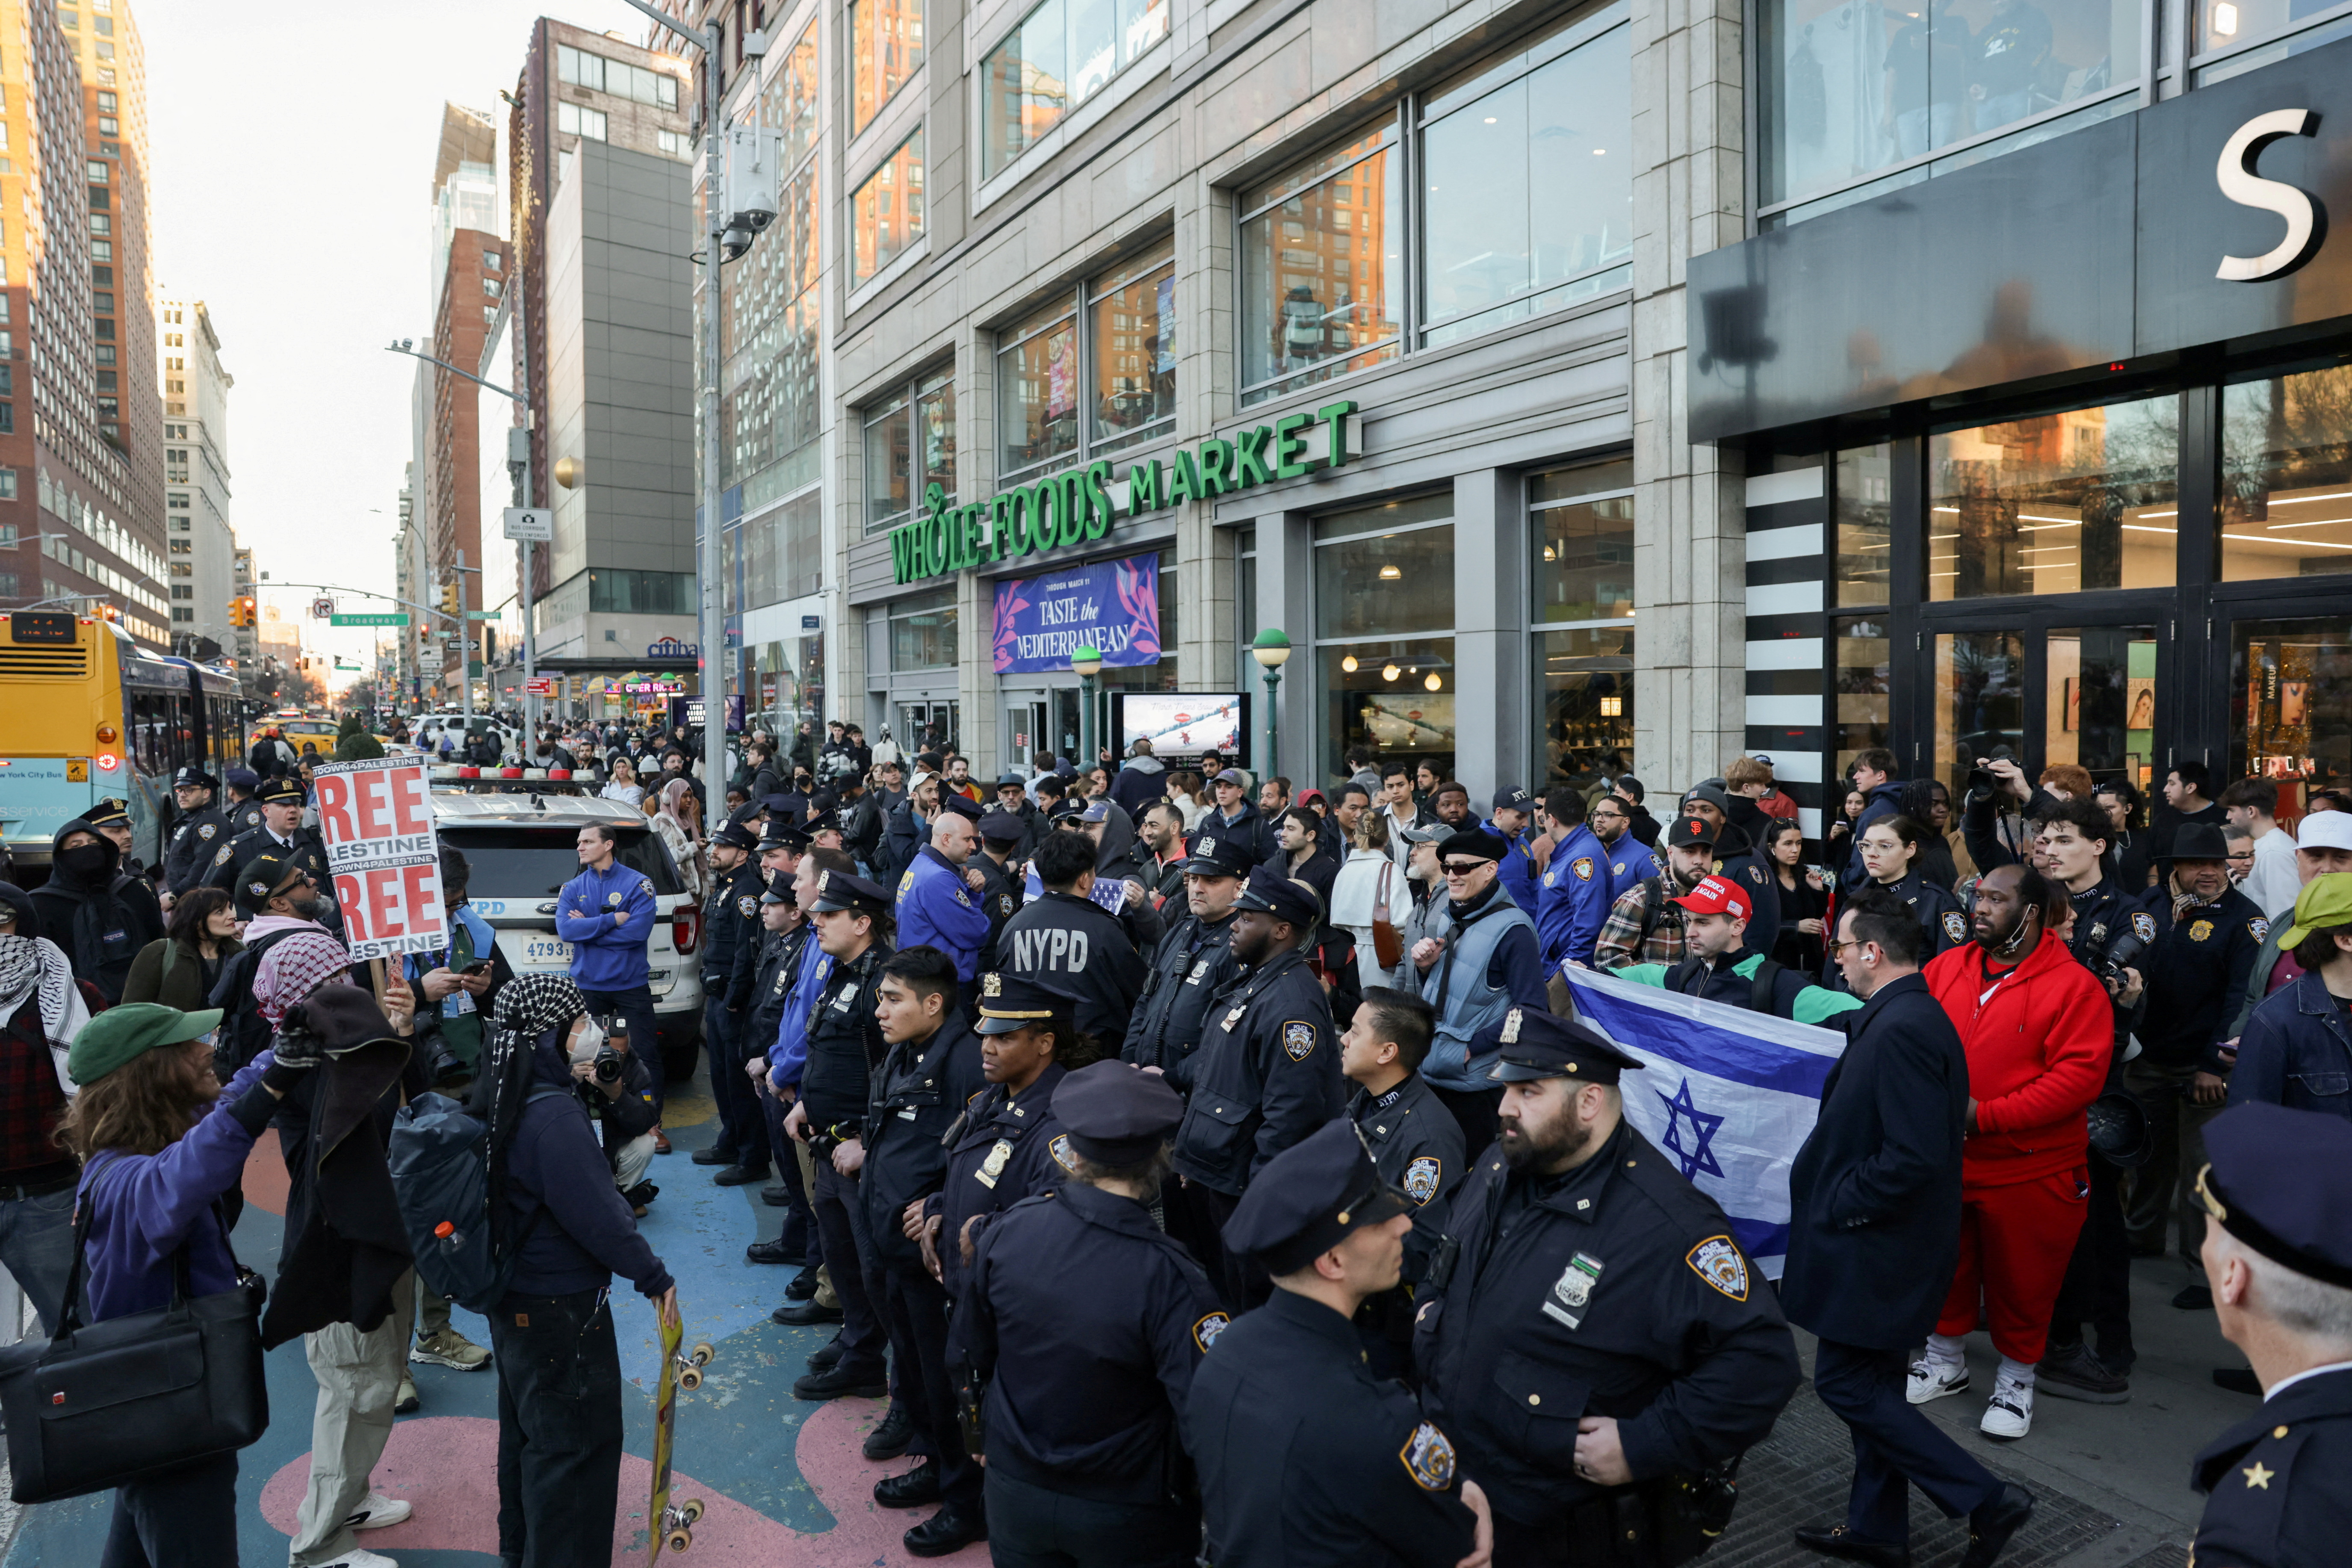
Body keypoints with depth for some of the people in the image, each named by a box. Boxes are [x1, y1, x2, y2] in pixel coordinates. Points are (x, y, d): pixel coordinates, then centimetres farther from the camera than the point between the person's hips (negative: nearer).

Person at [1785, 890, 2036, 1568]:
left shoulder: (1900, 1029, -26)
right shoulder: (1909, 1016, 6)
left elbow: (1914, 1157, -30)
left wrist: (1839, 1204, -18)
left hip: (1876, 1244, -10)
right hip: (1886, 1239, 10)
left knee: (1845, 1383, 2)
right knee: (1872, 1383, 19)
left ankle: (1986, 1501, 10)